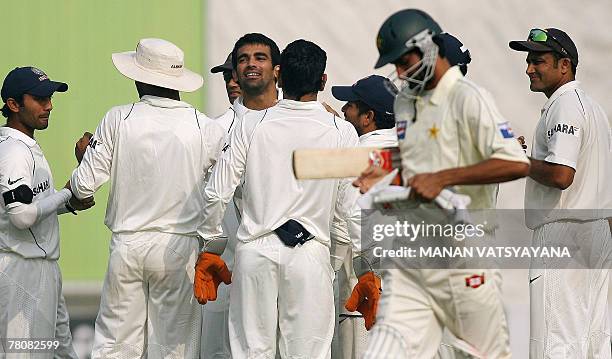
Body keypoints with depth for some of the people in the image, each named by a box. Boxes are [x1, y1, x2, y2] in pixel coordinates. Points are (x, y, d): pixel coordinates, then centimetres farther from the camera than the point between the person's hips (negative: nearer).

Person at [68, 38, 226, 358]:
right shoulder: (205, 128, -5)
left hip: (127, 245, 0)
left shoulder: (117, 120, -5)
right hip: (179, 247, 0)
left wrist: (84, 154, 17)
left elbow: (83, 186, -3)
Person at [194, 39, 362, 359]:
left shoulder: (252, 125, 0)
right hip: (310, 252, -1)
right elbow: (353, 208, -1)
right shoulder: (341, 132, -1)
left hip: (255, 250, 1)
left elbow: (217, 193, 1)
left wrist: (211, 249, 15)